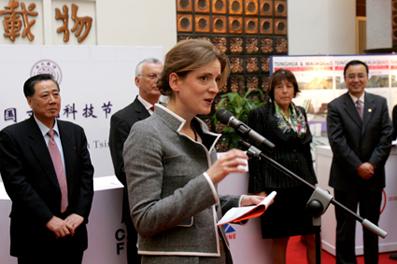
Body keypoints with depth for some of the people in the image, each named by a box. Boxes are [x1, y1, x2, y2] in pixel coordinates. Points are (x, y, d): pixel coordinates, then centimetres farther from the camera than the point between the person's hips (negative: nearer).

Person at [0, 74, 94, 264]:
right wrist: (49, 219, -18)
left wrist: (80, 213, -9)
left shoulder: (75, 132, 7)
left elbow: (86, 175, 4)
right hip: (34, 236, -4)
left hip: (72, 230, 4)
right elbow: (17, 183, -13)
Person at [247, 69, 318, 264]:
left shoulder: (300, 112, 11)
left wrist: (313, 181, 14)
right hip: (276, 184, -5)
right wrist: (259, 189, -13)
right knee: (280, 240, 5)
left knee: (312, 237, 8)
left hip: (302, 182, 5)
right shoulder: (259, 114, -7)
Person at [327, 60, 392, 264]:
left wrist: (372, 164, -13)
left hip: (373, 176, 3)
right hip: (346, 177, -2)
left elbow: (386, 137, -2)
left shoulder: (380, 103, 4)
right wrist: (358, 166, -17)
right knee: (345, 228, 7)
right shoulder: (335, 106, -4)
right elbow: (337, 141, -11)